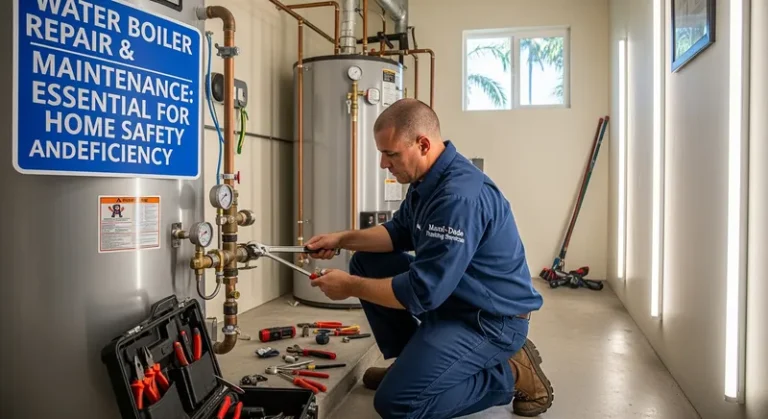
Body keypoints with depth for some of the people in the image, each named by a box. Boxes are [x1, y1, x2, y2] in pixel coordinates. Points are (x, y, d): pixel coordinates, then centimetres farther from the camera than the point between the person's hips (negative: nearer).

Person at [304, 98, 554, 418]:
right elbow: (399, 232, 16)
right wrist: (342, 239, 3)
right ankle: (410, 360, 18)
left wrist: (350, 287, -17)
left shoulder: (459, 196, -31)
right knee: (367, 263, 9)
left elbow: (422, 291, -29)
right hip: (450, 294, 10)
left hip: (490, 318, -10)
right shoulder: (428, 178, 2)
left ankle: (511, 373, -1)